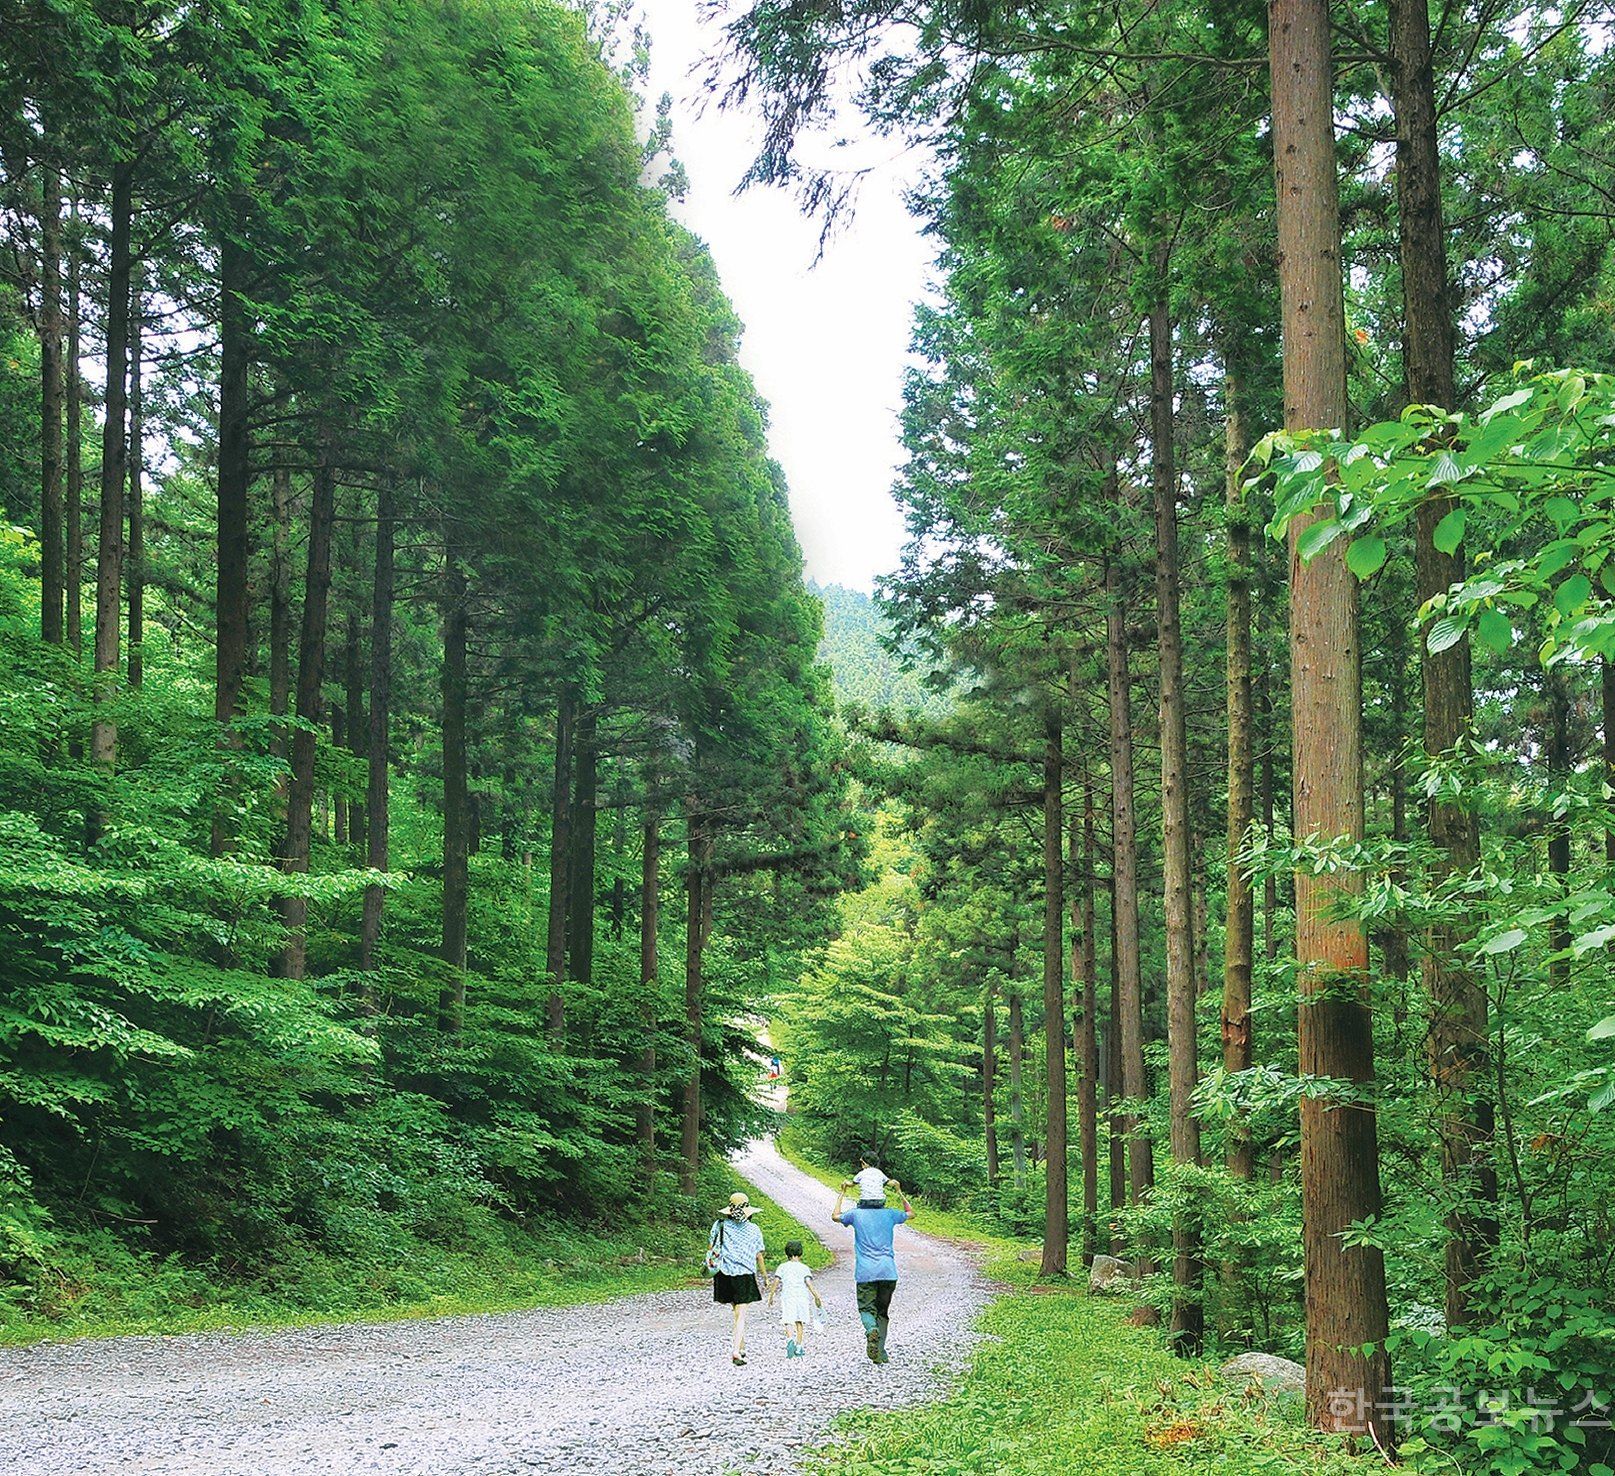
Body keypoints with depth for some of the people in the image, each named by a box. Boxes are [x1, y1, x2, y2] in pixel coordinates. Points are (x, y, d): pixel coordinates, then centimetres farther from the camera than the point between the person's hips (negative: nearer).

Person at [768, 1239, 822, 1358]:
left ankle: (790, 1339, -34)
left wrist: (771, 1296, 13)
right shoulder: (804, 1268, 7)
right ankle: (799, 1347, 11)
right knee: (800, 1322, 12)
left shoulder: (782, 1267, 8)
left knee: (788, 1322, -6)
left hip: (787, 1297, -1)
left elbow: (776, 1282, 4)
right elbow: (809, 1283, -3)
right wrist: (817, 1296, -2)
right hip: (802, 1297, 1)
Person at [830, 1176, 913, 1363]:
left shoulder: (856, 1213, 3)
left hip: (865, 1272, -2)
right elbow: (910, 1213, 28)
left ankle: (871, 1329, -29)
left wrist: (842, 1194, 31)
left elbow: (835, 1216, 24)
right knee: (883, 1311, 14)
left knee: (866, 1308, 5)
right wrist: (899, 1191, 33)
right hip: (888, 1271, 2)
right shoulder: (888, 1213, 7)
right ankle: (880, 1353, 9)